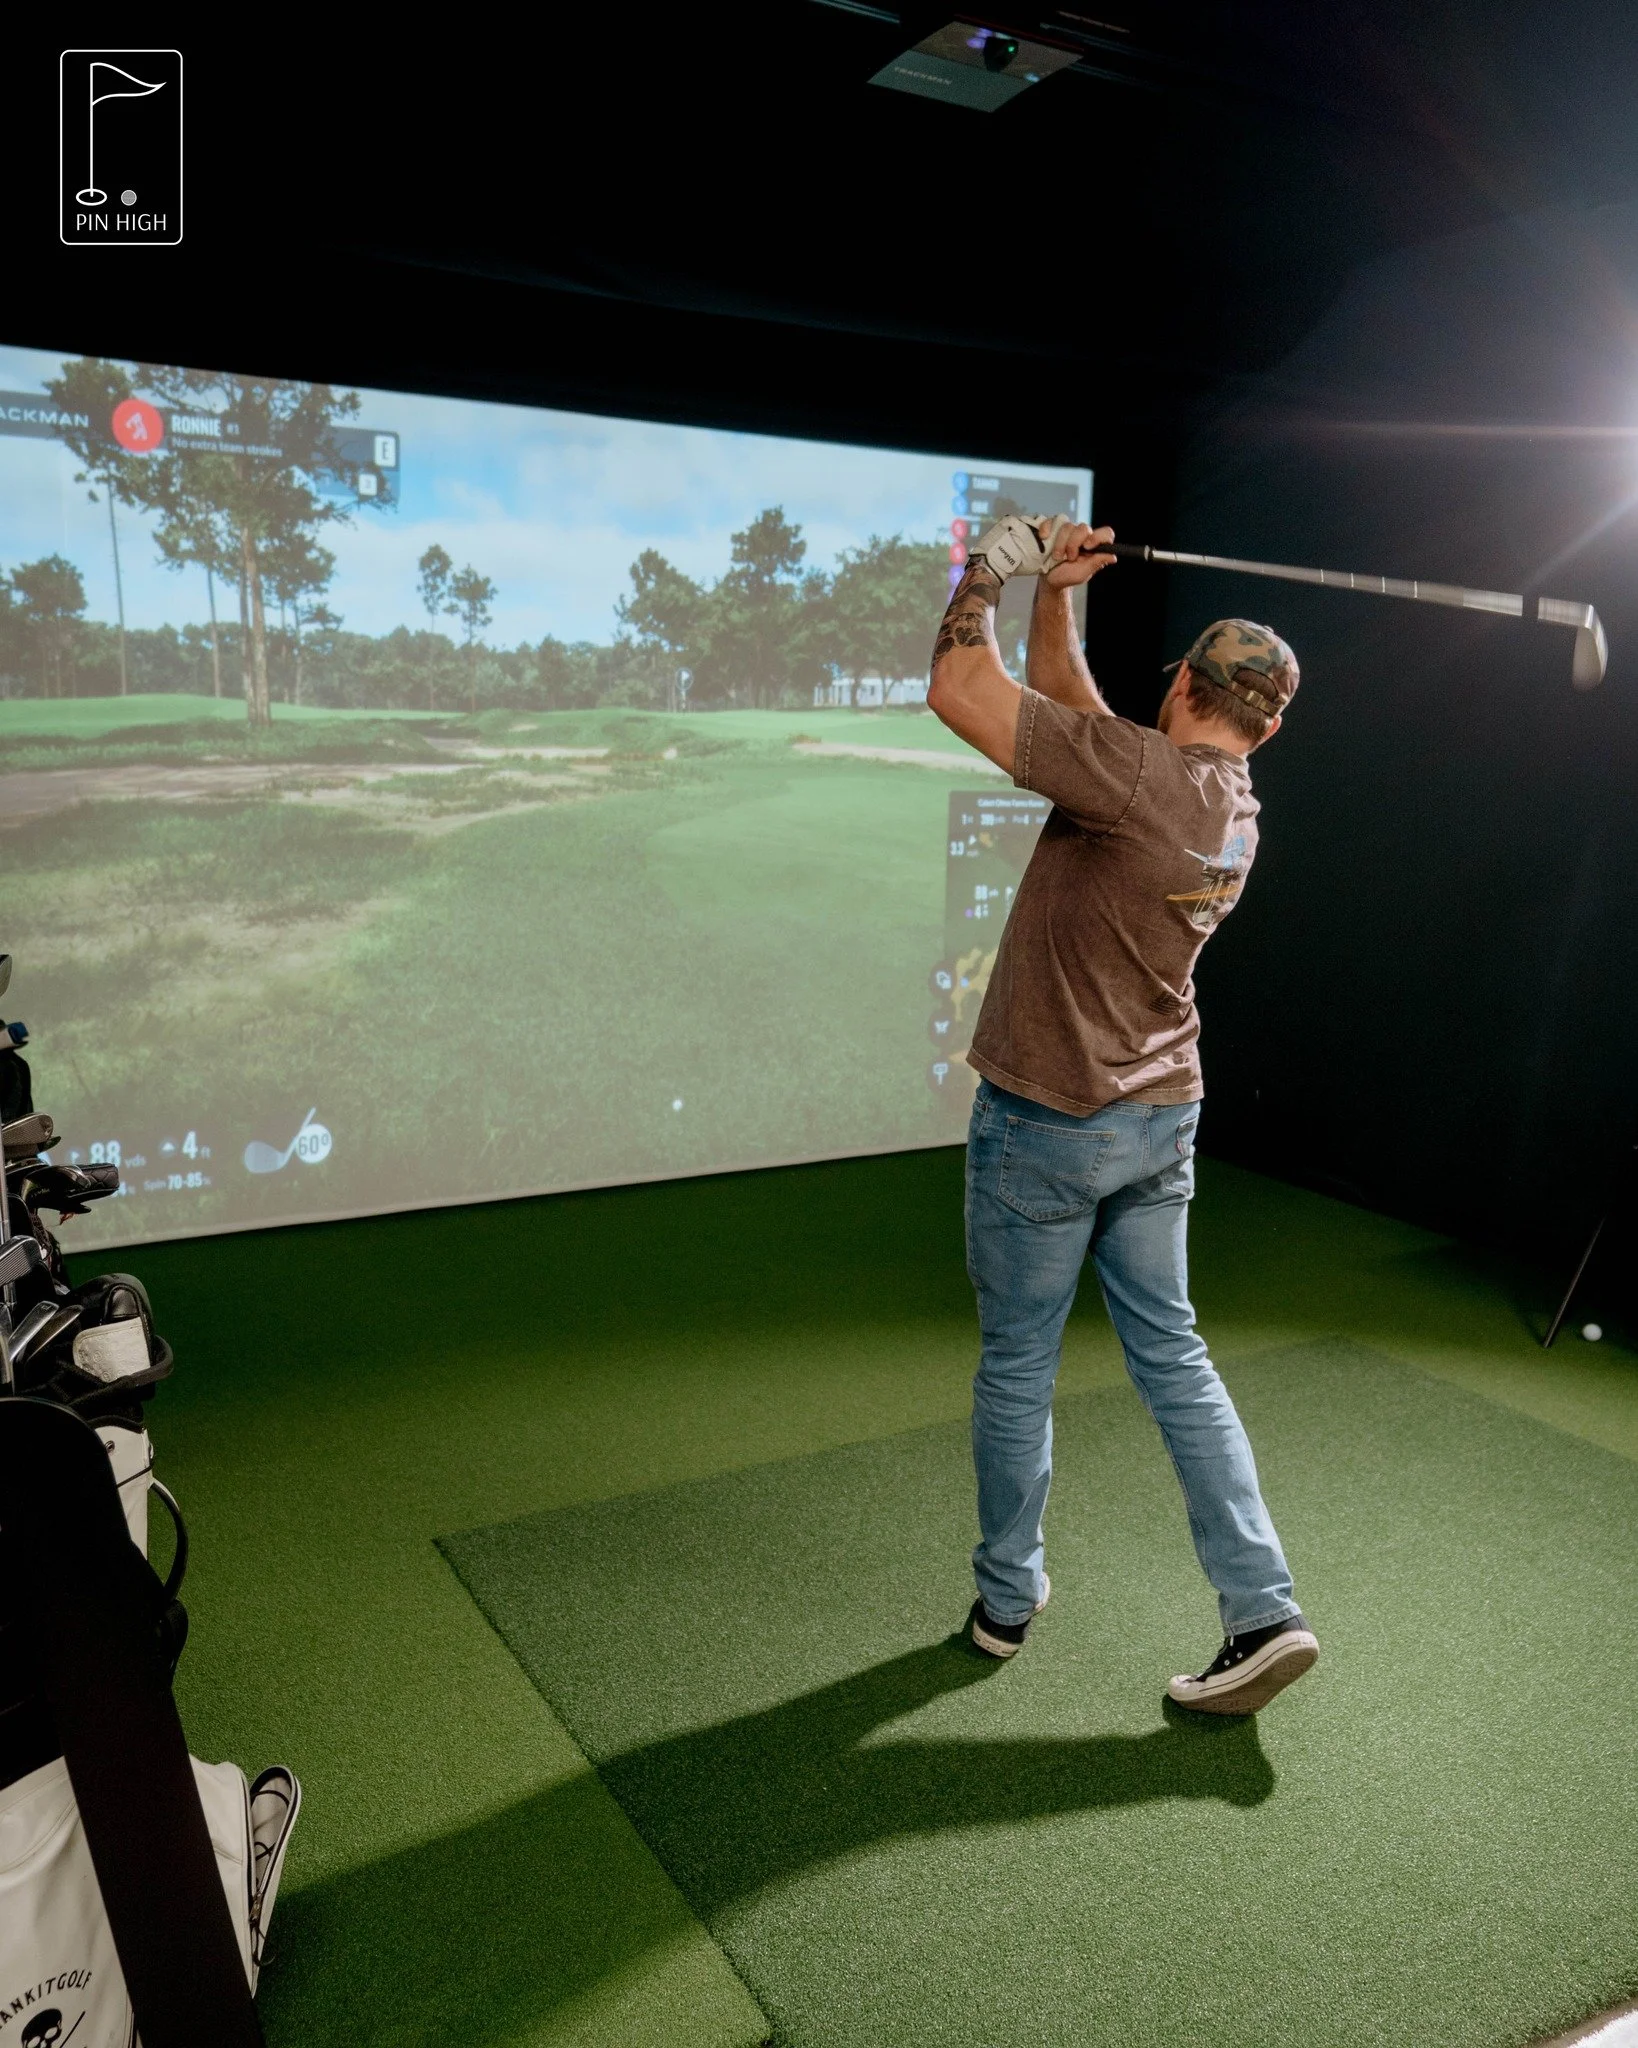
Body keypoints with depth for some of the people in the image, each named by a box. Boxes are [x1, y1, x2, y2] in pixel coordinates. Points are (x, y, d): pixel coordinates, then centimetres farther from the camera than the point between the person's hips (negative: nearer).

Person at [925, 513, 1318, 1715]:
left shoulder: (1143, 772, -20)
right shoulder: (1236, 802, 5)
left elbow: (960, 694, -19)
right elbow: (1066, 702, 17)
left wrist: (993, 571, -6)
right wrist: (1055, 592, 14)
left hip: (1048, 1122, -7)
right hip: (1161, 1118, 7)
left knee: (1017, 1369, 10)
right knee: (1173, 1360, 14)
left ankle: (1008, 1600, 27)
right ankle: (1265, 1610, 16)